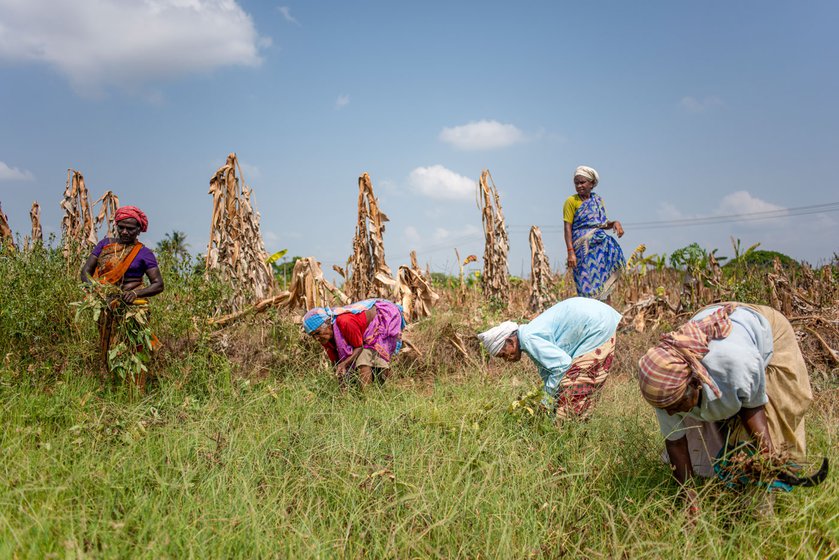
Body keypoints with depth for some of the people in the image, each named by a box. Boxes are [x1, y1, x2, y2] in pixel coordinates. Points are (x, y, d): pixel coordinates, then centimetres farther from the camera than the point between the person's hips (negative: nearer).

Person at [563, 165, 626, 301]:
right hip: (583, 246, -4)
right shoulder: (571, 201, 0)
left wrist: (614, 223, -2)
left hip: (599, 243, 5)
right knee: (588, 282, -11)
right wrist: (570, 252, -15)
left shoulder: (598, 200, 15)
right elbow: (567, 228, -6)